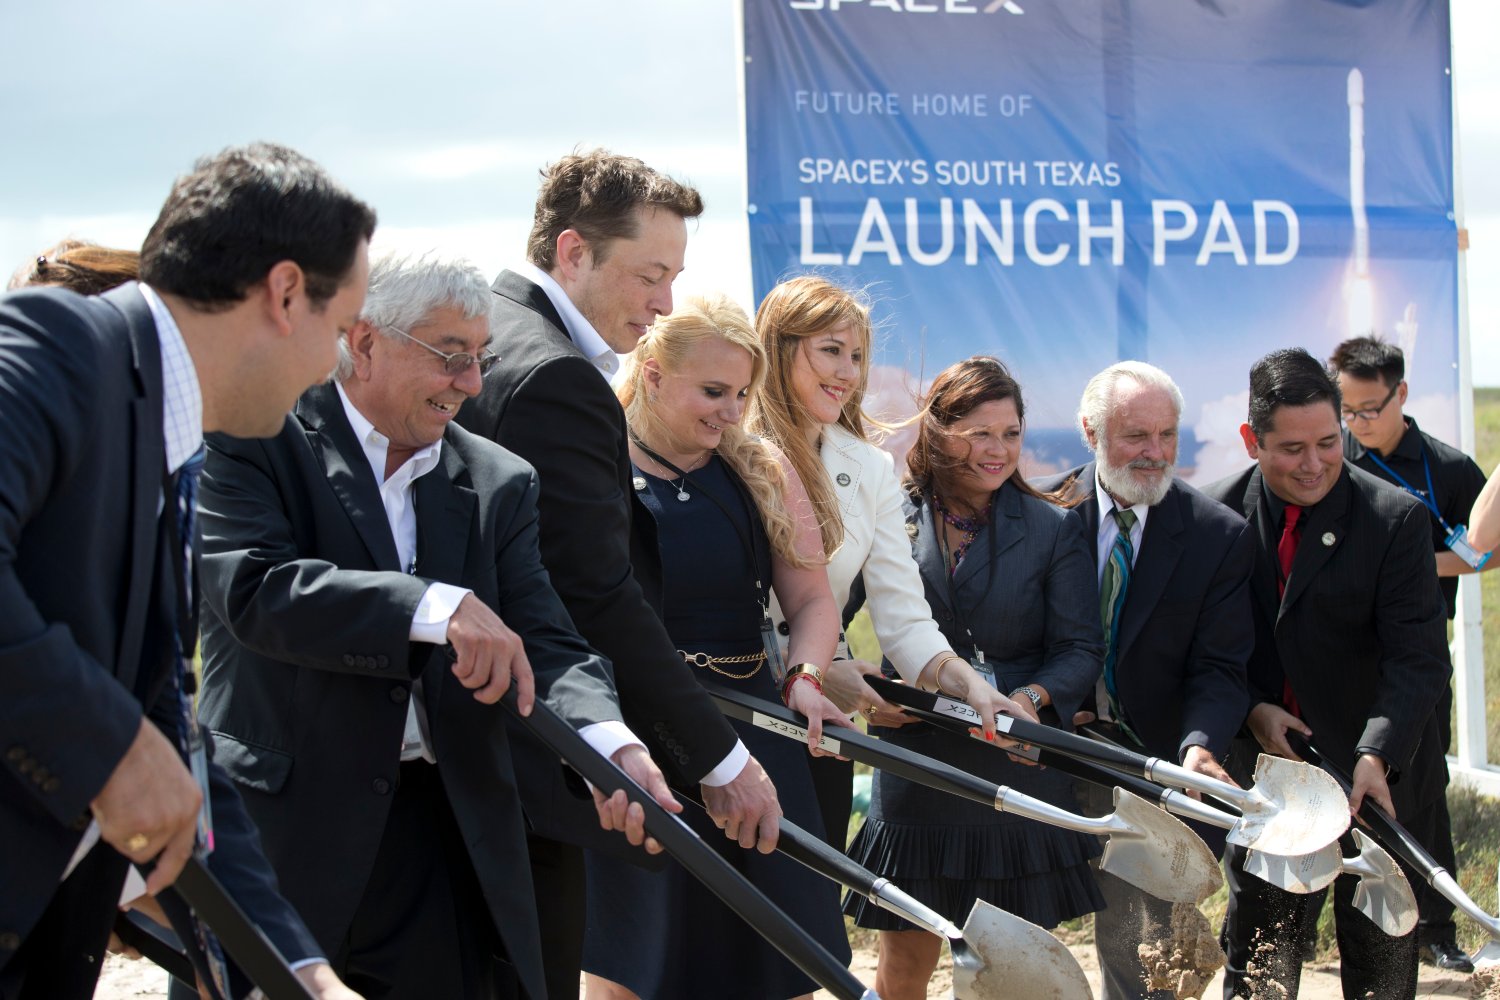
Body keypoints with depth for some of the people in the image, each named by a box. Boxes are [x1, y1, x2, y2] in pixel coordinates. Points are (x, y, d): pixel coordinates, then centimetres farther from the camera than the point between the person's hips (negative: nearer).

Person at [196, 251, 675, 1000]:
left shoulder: (498, 483, 11)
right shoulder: (261, 441, -4)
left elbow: (545, 639, 2)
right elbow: (253, 587, -20)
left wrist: (609, 742, -19)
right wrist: (439, 609, -28)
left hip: (445, 842, 4)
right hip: (284, 827, -4)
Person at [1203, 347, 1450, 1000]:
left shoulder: (1395, 518, -13)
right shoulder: (1220, 514, -4)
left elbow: (1419, 657, -17)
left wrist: (1376, 757, -31)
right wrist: (1250, 709, -15)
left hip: (1376, 779, -2)